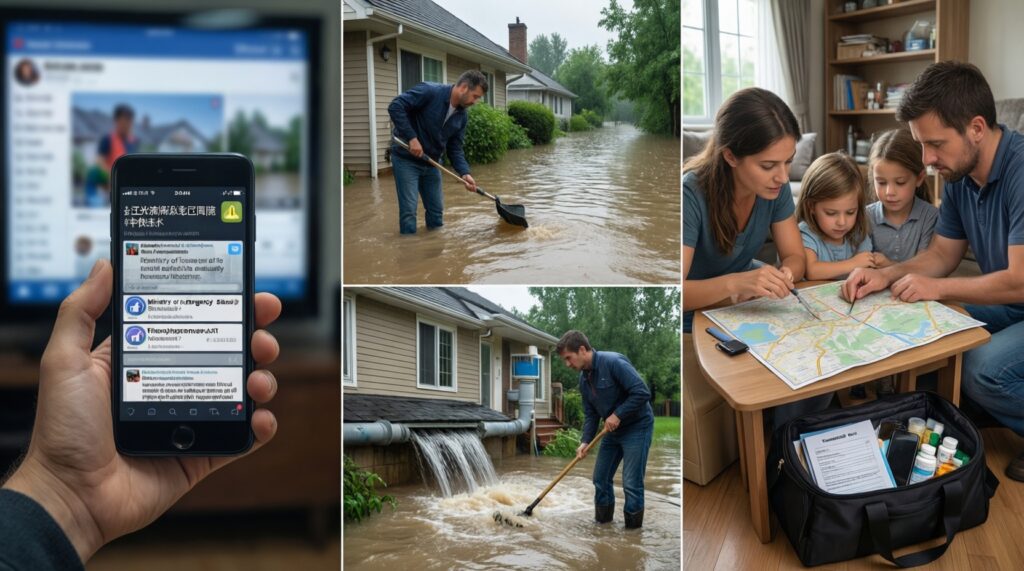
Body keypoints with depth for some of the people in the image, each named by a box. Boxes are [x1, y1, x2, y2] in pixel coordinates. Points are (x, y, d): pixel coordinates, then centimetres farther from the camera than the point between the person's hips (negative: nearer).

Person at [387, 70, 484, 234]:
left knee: (436, 209, 10)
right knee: (409, 209, -9)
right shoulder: (429, 92, -21)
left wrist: (464, 173, -13)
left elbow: (455, 149, 3)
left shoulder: (462, 116, 0)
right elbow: (395, 107, -26)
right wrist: (411, 138, -30)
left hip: (431, 162, 7)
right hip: (406, 158, -7)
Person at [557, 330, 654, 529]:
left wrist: (618, 414, -24)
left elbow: (643, 392, -28)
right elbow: (590, 414, 8)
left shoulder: (614, 362, -24)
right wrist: (585, 441, -5)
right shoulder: (584, 378, 3)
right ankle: (602, 521, 24)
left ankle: (633, 530, 3)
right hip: (612, 431, 8)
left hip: (636, 427, -8)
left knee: (631, 483, -8)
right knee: (601, 479, 10)